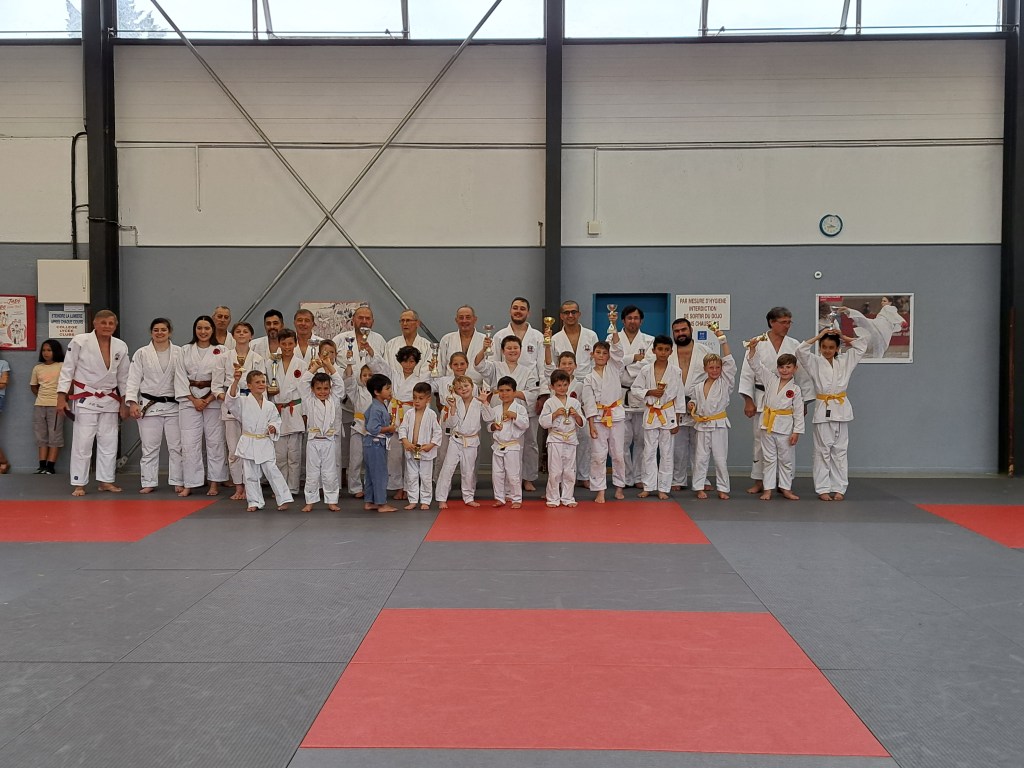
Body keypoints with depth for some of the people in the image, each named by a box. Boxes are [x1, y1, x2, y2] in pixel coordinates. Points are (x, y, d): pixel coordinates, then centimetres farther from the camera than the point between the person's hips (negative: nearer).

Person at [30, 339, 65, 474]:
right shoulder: (37, 368, 10)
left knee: (55, 436, -4)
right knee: (41, 436, 6)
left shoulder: (62, 366, -5)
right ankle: (42, 466, 9)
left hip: (56, 406, -5)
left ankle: (50, 466, -3)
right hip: (39, 406, 5)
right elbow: (33, 386, 20)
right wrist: (42, 397, 7)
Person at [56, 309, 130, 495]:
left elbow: (123, 377, 9)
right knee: (82, 443, -3)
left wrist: (124, 403, 10)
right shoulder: (80, 341, -11)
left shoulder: (121, 347, 1)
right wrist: (61, 396, -12)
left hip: (110, 400, 4)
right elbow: (67, 369, -7)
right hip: (86, 399, -4)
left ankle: (105, 481, 20)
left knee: (109, 442, 9)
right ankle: (79, 484, 6)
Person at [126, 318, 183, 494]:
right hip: (149, 405, 0)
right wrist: (132, 402, -9)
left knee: (176, 446, 4)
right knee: (149, 447, 5)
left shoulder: (179, 352, 2)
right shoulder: (141, 353, 3)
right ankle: (149, 482, 14)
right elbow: (134, 379, 0)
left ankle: (178, 482, 13)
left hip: (173, 405, 0)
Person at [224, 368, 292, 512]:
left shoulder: (269, 405, 3)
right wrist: (236, 381, -33)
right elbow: (230, 399, -22)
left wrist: (274, 427, -9)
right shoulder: (243, 402, -4)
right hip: (248, 444, 0)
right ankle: (254, 502, 19)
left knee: (272, 471, -2)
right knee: (250, 475, 7)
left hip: (264, 443, 0)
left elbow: (276, 420, 14)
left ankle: (284, 499, 6)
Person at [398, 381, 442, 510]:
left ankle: (425, 501, 15)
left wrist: (430, 445, -14)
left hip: (426, 451, -3)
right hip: (410, 451, 3)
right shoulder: (409, 413, 0)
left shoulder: (431, 415, -8)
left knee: (426, 477, 5)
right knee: (411, 477, 9)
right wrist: (405, 441, -15)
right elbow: (402, 428, 0)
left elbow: (438, 431, -6)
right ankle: (413, 501, 18)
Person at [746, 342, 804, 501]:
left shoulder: (795, 389, -4)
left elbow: (798, 413, -4)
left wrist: (796, 432, -8)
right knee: (769, 458, 8)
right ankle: (768, 489, 13)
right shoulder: (771, 379, 2)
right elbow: (757, 365, -3)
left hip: (785, 427, -2)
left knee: (786, 459, 8)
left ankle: (785, 488, 19)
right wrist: (753, 348, -18)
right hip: (768, 424, 2)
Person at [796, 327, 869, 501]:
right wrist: (818, 336, -8)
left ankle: (839, 488, 12)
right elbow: (800, 351, -15)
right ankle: (823, 489, 5)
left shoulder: (845, 361, 8)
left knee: (840, 451, 7)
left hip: (841, 410, 3)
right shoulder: (815, 362, 0)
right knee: (822, 451, 1)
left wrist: (842, 337, 10)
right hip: (823, 410, -3)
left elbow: (862, 345, 12)